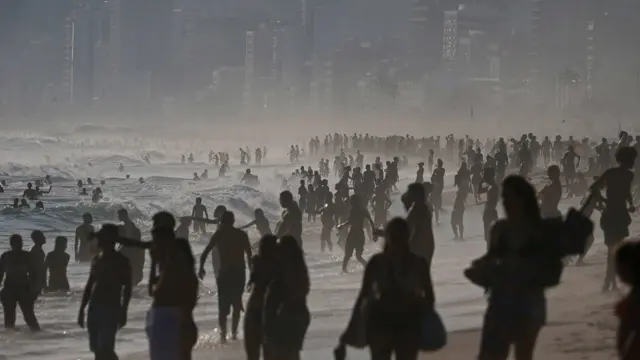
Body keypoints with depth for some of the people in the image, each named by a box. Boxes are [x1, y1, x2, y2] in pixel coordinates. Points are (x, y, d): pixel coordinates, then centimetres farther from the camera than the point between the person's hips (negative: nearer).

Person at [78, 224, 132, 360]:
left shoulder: (121, 261, -6)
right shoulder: (97, 259, 15)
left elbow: (127, 287, -10)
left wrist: (123, 311, -18)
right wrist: (82, 309, 15)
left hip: (111, 309, -7)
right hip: (94, 308, 7)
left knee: (105, 349, -16)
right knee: (97, 349, 7)